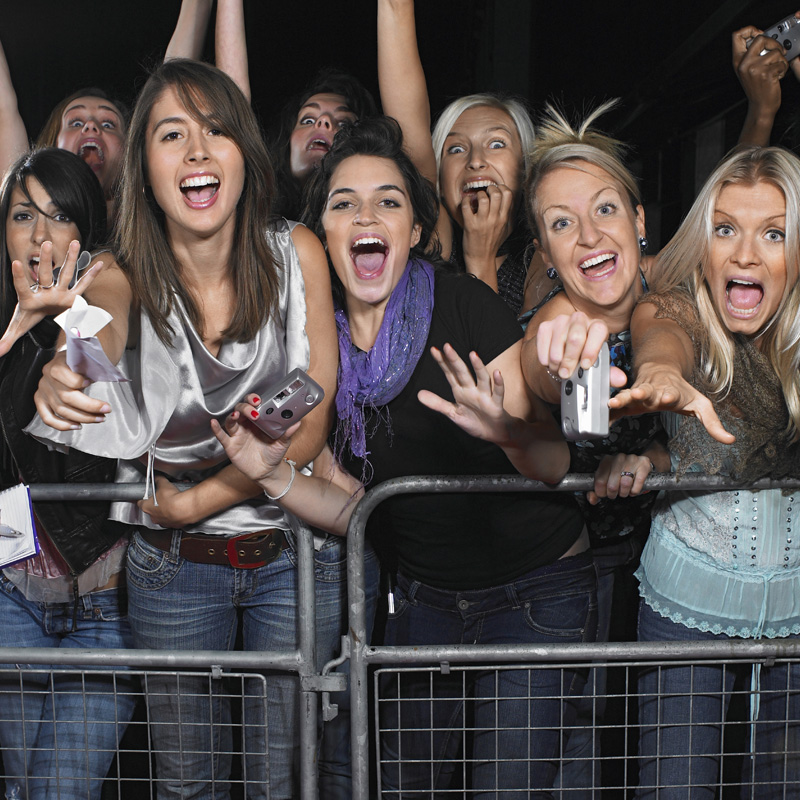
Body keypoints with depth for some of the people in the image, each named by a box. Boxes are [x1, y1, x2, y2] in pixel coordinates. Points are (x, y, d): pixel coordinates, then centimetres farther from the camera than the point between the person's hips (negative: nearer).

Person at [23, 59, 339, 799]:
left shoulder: (295, 253, -10)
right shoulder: (128, 280, -8)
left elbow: (317, 413, -11)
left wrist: (198, 500, -13)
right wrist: (59, 377, -52)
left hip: (295, 551, 0)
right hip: (171, 565, 1)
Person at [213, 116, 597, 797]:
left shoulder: (465, 306, -16)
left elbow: (556, 465, -18)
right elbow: (351, 507, 2)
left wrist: (508, 432, -39)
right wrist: (273, 474, -15)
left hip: (537, 592, -4)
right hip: (425, 599, 5)